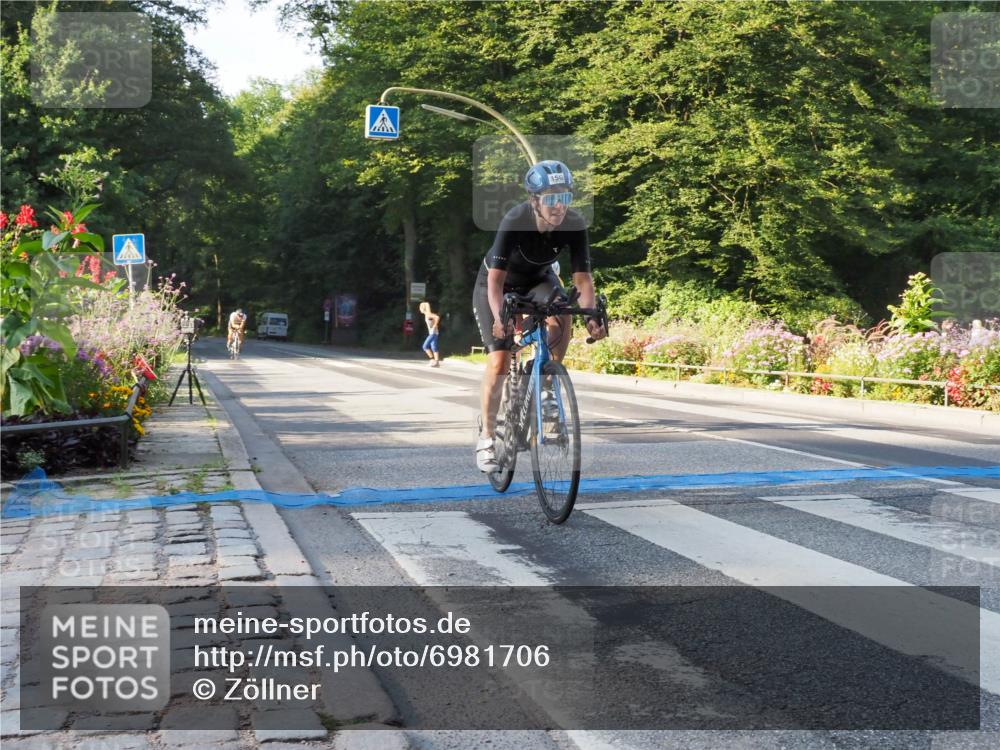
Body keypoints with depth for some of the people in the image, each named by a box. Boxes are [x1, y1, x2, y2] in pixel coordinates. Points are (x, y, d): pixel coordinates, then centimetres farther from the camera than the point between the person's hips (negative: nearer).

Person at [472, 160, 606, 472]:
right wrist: (499, 318, -55)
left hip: (538, 280, 3)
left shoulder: (575, 225, -26)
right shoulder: (514, 221, -35)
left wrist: (591, 316, -43)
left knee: (561, 318, -32)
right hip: (498, 284, -2)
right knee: (499, 363, -13)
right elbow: (496, 278, -39)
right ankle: (487, 436, 4)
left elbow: (582, 277, -25)